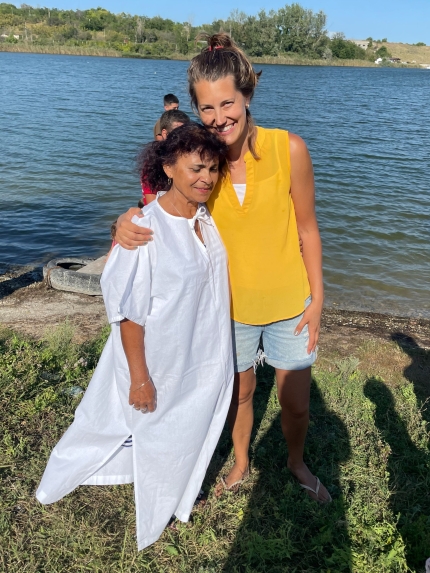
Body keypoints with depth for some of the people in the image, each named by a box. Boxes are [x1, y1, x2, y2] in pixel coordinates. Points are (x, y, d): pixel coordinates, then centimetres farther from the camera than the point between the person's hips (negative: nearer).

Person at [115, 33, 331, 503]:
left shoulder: (288, 149, -18)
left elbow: (306, 230, -8)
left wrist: (316, 300, -6)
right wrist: (128, 224, -25)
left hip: (288, 304, -1)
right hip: (231, 305, 1)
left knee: (296, 402, 14)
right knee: (239, 394, 21)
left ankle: (296, 464, 48)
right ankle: (241, 464, 52)